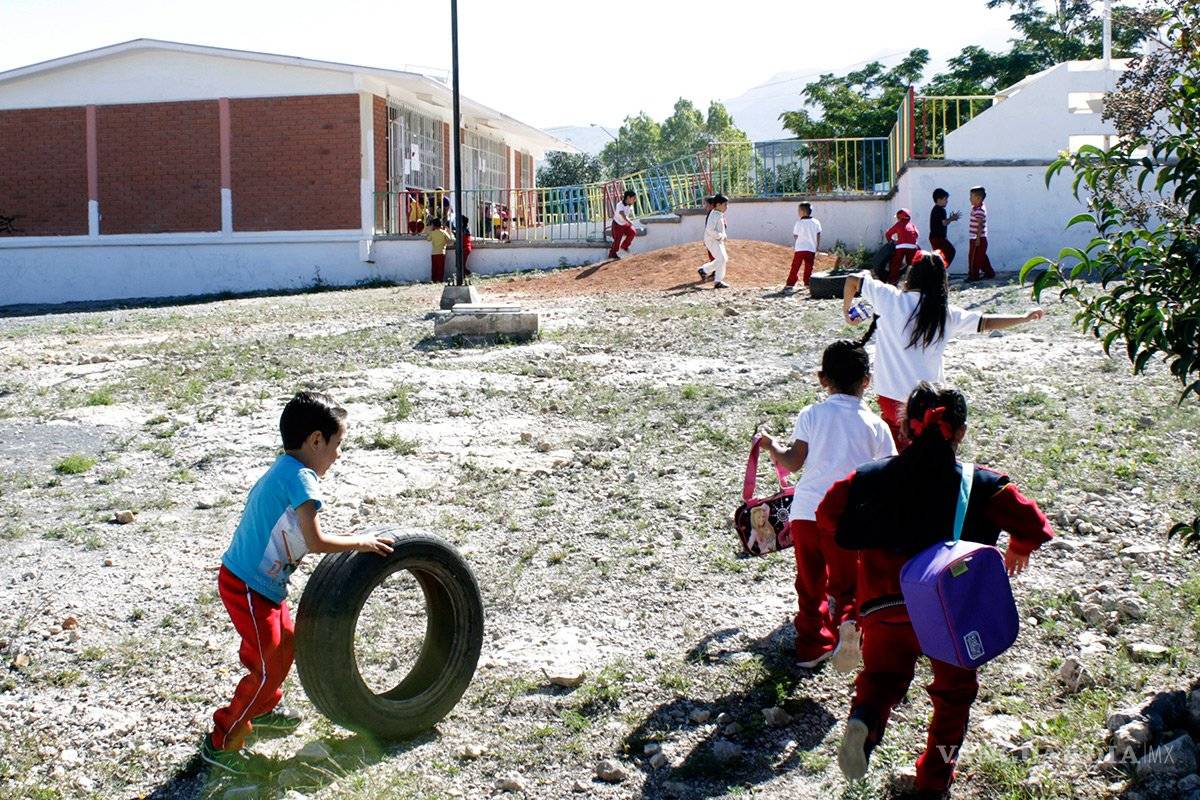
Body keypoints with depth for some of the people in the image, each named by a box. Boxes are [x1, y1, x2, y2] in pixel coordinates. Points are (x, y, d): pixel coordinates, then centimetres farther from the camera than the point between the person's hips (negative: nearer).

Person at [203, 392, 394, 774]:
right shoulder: (300, 477, -21)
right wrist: (361, 542, -13)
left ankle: (263, 708, 49)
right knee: (271, 666, -1)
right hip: (249, 588, -10)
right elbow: (316, 541, -26)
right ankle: (221, 742, 11)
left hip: (260, 583, 10)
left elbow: (301, 536, 14)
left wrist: (348, 541, 9)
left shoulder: (283, 470, 11)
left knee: (283, 642, 27)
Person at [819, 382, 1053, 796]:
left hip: (884, 608, 1)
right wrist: (1019, 549, 11)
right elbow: (1033, 526, -12)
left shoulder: (873, 476, -3)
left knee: (881, 677, 23)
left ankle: (864, 721, -9)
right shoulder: (982, 485, -8)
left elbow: (827, 514, 1)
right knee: (954, 691, 24)